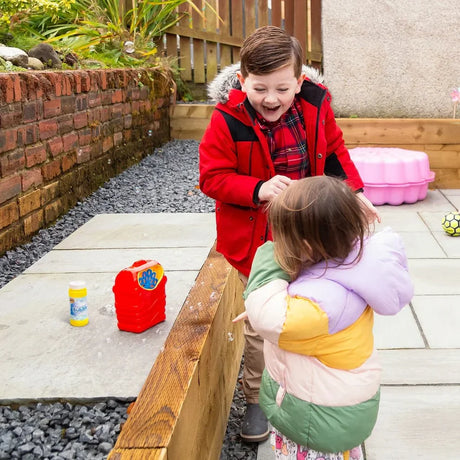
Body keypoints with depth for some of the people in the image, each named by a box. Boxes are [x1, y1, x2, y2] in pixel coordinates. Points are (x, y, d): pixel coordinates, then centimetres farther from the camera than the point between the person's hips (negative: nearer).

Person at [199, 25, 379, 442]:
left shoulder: (315, 107, -9)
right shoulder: (227, 121, -20)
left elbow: (334, 151, 7)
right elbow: (213, 177, -16)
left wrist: (353, 192, -3)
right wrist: (258, 189, -31)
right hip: (256, 239, -3)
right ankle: (256, 399, 30)